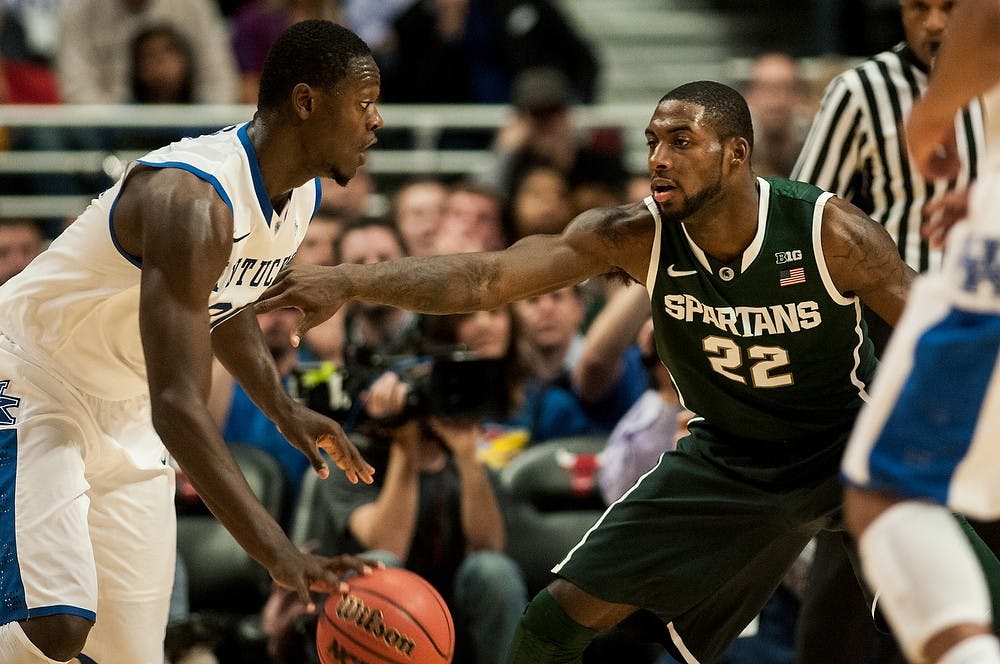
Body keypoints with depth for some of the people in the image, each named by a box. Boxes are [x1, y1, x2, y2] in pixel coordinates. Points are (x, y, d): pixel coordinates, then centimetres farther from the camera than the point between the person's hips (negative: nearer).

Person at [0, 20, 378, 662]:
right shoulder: (193, 199, -33)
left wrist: (285, 411, 8)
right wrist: (279, 553, -47)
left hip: (127, 414, 9)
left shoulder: (302, 192, -3)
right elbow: (177, 405, -41)